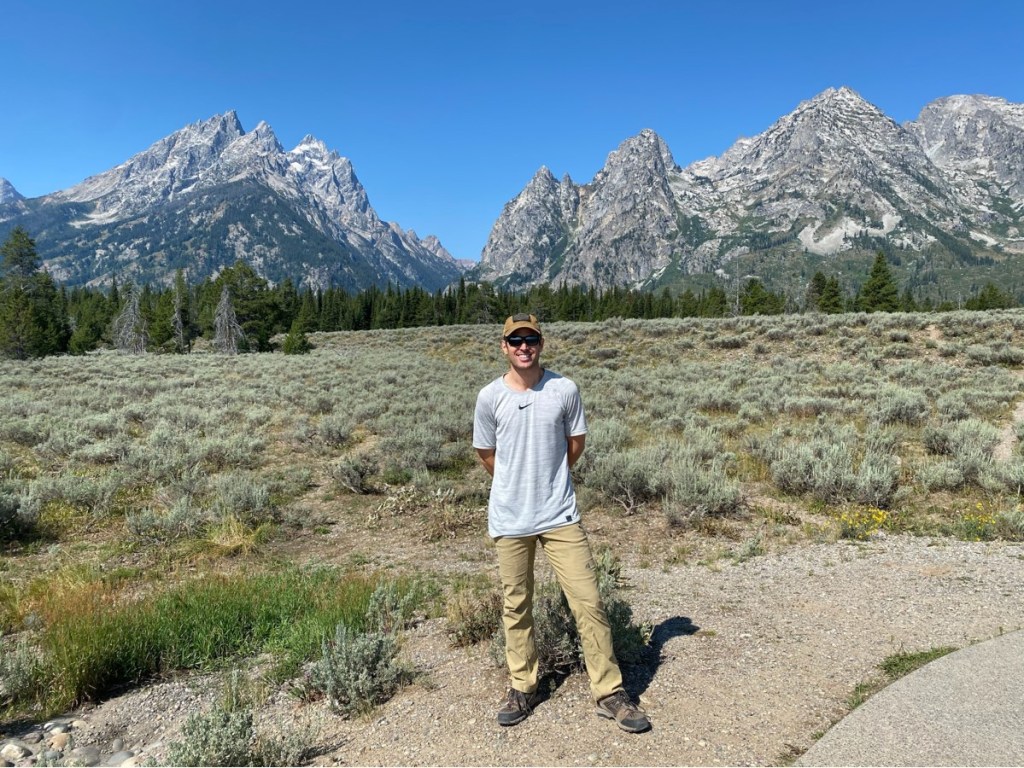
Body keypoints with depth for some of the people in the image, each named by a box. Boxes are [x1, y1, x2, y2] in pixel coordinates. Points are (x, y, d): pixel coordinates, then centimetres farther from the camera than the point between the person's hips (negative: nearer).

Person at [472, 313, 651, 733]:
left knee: (588, 601, 0)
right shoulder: (490, 397, -5)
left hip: (560, 515, 0)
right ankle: (522, 687, 30)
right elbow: (486, 454, 7)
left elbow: (576, 442, 8)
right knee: (516, 606, 13)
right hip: (509, 518, 1)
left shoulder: (564, 390, -5)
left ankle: (609, 691, 14)